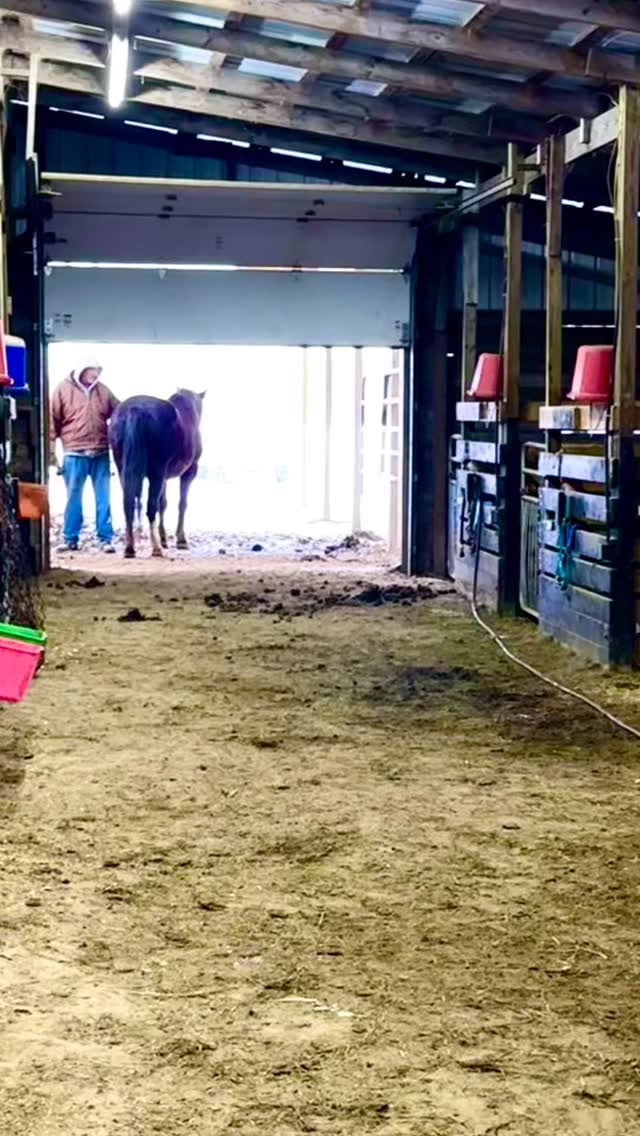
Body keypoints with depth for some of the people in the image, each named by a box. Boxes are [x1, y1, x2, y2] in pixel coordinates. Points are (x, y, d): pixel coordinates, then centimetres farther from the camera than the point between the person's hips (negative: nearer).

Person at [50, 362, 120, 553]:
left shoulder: (103, 390, 8)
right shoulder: (63, 389, 0)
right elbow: (53, 420, 1)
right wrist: (51, 451, -2)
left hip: (101, 453, 2)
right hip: (75, 453, -2)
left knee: (103, 498, 3)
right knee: (73, 497, 4)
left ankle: (106, 538, 9)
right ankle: (70, 539, 13)